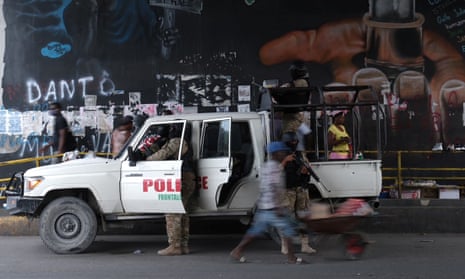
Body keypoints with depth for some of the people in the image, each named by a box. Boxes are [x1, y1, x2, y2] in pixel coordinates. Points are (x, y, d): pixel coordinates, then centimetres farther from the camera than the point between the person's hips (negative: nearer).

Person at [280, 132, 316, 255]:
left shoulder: (301, 155, 11)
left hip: (302, 190, 4)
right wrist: (285, 160, -22)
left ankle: (305, 245, 10)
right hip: (288, 191, -4)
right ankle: (284, 246, 7)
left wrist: (305, 170, -8)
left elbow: (308, 169, 15)